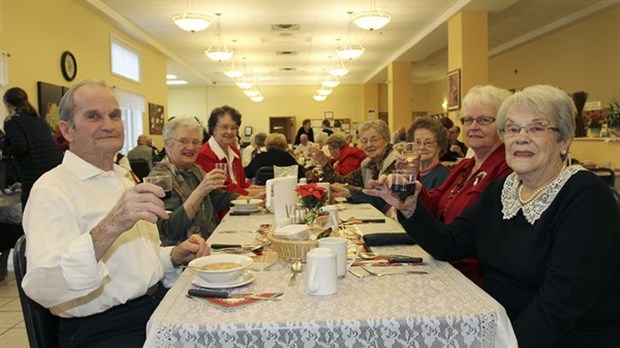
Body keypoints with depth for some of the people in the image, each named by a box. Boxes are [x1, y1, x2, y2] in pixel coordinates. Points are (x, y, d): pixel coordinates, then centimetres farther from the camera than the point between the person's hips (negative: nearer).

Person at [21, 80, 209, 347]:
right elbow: (41, 288, -25)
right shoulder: (51, 190, -10)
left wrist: (175, 256, 4)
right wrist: (110, 227, -37)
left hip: (159, 304, 8)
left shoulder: (123, 180, 15)